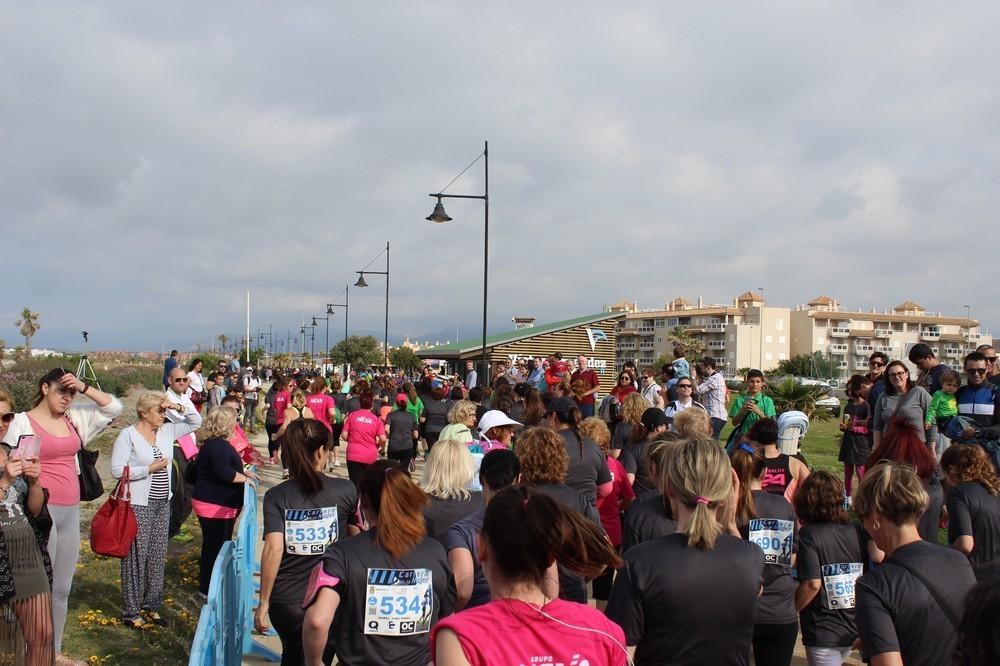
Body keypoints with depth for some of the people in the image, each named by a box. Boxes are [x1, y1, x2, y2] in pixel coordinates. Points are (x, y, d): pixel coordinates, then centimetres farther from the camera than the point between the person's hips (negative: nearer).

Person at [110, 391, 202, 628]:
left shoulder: (167, 431, 8)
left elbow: (196, 422, 14)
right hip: (139, 504, -6)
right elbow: (117, 470, -15)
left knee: (158, 555, 12)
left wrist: (180, 407, -1)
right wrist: (149, 469, -16)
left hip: (163, 502, 6)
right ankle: (131, 612, 9)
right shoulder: (128, 435, -9)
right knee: (136, 556, -1)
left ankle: (152, 606, 23)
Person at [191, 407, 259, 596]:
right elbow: (222, 472, -32)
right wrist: (244, 478, -20)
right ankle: (208, 588, 9)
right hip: (215, 505, -11)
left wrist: (243, 472, 15)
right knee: (214, 546, -1)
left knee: (219, 544, 19)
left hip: (218, 503, 11)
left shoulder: (213, 443, 14)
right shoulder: (218, 445, -20)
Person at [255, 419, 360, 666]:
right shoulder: (345, 490, -6)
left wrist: (263, 602, -8)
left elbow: (273, 549, -15)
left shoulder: (276, 496, -8)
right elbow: (356, 537, 7)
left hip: (285, 601, 1)